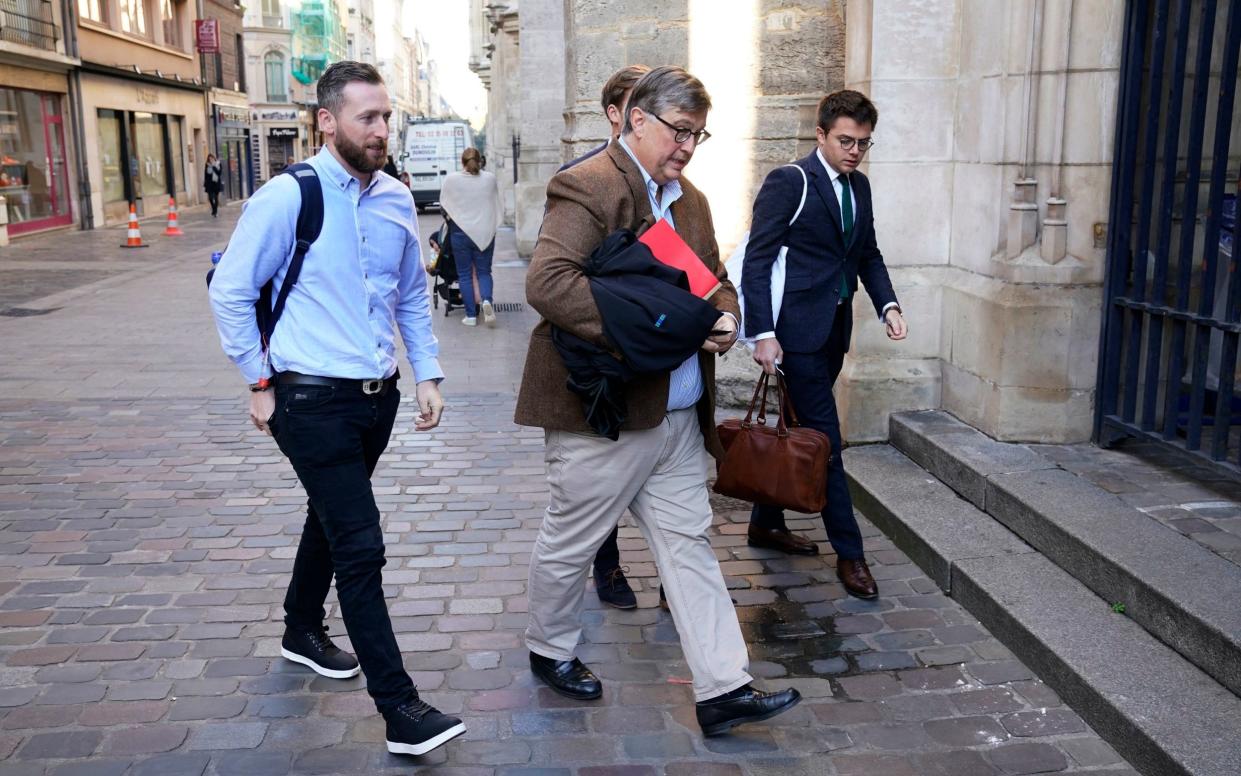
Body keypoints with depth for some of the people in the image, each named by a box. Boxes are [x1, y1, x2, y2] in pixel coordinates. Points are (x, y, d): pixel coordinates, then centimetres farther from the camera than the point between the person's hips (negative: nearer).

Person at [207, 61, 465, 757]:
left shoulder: (397, 200, 5)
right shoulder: (288, 198, -12)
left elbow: (414, 295, 15)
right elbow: (230, 293, -6)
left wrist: (428, 374, 8)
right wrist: (261, 382, -5)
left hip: (378, 395, 6)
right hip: (314, 401, -6)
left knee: (332, 518, 23)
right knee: (361, 546, -8)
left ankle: (304, 630, 48)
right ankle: (400, 710, -1)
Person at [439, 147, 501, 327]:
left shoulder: (451, 179, -7)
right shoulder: (490, 178, -3)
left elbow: (443, 204, 4)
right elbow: (498, 205, 5)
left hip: (460, 231, -1)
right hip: (485, 231, 1)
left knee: (465, 274, 8)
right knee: (484, 271, 12)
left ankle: (471, 315, 7)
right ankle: (486, 300, -15)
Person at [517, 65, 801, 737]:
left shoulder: (690, 200, 14)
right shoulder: (586, 187, -14)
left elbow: (715, 279, 23)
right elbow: (548, 282, -27)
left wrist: (724, 316, -1)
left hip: (678, 414, 8)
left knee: (689, 544, 9)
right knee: (571, 542, 11)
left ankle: (723, 688, 15)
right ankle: (549, 650, 35)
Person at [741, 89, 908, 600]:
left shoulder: (859, 187, 12)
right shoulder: (788, 183, -10)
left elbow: (868, 254, 19)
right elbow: (756, 261, -13)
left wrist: (887, 304, 2)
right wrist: (763, 334, -18)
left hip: (834, 329, 8)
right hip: (797, 330, -8)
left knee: (799, 431, 16)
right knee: (825, 439, -4)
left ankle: (766, 523, 31)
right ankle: (848, 552, 5)